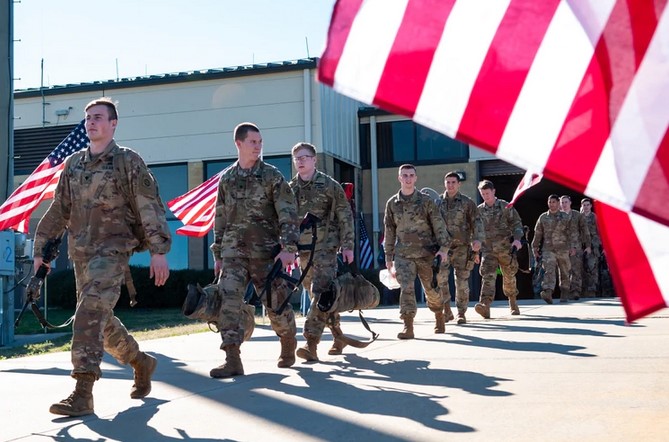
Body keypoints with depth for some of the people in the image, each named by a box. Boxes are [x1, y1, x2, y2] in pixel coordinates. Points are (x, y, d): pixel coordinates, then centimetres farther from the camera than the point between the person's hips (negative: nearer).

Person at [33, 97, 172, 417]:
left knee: (90, 314, -19)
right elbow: (58, 211, 17)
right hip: (81, 254, 7)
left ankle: (82, 394, -18)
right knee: (100, 319, 14)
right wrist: (41, 249, 14)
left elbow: (150, 208, -8)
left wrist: (159, 250, -14)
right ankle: (141, 363, 35)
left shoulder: (129, 161, -4)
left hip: (113, 250, -7)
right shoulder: (73, 164, 13)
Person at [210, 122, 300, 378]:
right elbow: (220, 218, 16)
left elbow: (288, 214, -6)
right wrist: (218, 254, 14)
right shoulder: (226, 179, 11)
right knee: (227, 300, -13)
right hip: (233, 251, 3)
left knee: (275, 303, 5)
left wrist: (289, 248, -16)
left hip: (266, 251, -3)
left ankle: (289, 345, 32)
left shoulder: (272, 175, 0)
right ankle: (232, 360, -11)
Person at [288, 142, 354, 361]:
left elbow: (345, 217, -2)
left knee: (320, 293, -15)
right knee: (318, 295, 11)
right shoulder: (290, 188, 8)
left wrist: (347, 246, -6)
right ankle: (339, 336, 26)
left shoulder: (329, 185, -3)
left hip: (325, 245, -5)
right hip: (303, 247, 5)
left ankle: (311, 343, -18)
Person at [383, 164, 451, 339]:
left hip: (426, 253, -1)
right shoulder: (392, 204, 6)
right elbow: (389, 233, 11)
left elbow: (439, 225, 0)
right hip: (403, 255, 1)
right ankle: (408, 327, -14)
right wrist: (389, 259, 11)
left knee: (431, 289, 10)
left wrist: (444, 248, -11)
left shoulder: (426, 201, 1)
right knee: (406, 288, -15)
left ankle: (439, 316, 37)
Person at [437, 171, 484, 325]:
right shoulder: (438, 203, 9)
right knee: (440, 277, -14)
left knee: (462, 281, 2)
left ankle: (461, 313, 13)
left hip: (462, 247, -1)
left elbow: (476, 223, 1)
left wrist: (478, 239, -15)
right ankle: (447, 310, -1)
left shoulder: (467, 202, 4)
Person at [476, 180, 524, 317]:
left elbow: (517, 223, 0)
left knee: (509, 277, 12)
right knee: (488, 276, -17)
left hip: (506, 248, -1)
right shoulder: (479, 210, 7)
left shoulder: (505, 206, 1)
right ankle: (485, 305, -30)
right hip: (488, 249, 1)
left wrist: (517, 239, -14)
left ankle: (513, 304, 33)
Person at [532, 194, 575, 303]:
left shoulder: (565, 217, 6)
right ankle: (548, 293, -32)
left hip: (563, 249, 0)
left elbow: (570, 233, 4)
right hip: (548, 249, 0)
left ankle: (564, 294, 23)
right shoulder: (543, 217, 9)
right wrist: (535, 249, 11)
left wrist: (573, 245, -6)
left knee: (564, 273, 9)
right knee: (549, 271, -18)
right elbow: (537, 234, 12)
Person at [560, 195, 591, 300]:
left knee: (576, 271, -6)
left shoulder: (577, 215, 7)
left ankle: (575, 293, -5)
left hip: (576, 247, -1)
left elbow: (585, 231, 8)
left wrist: (588, 246, 3)